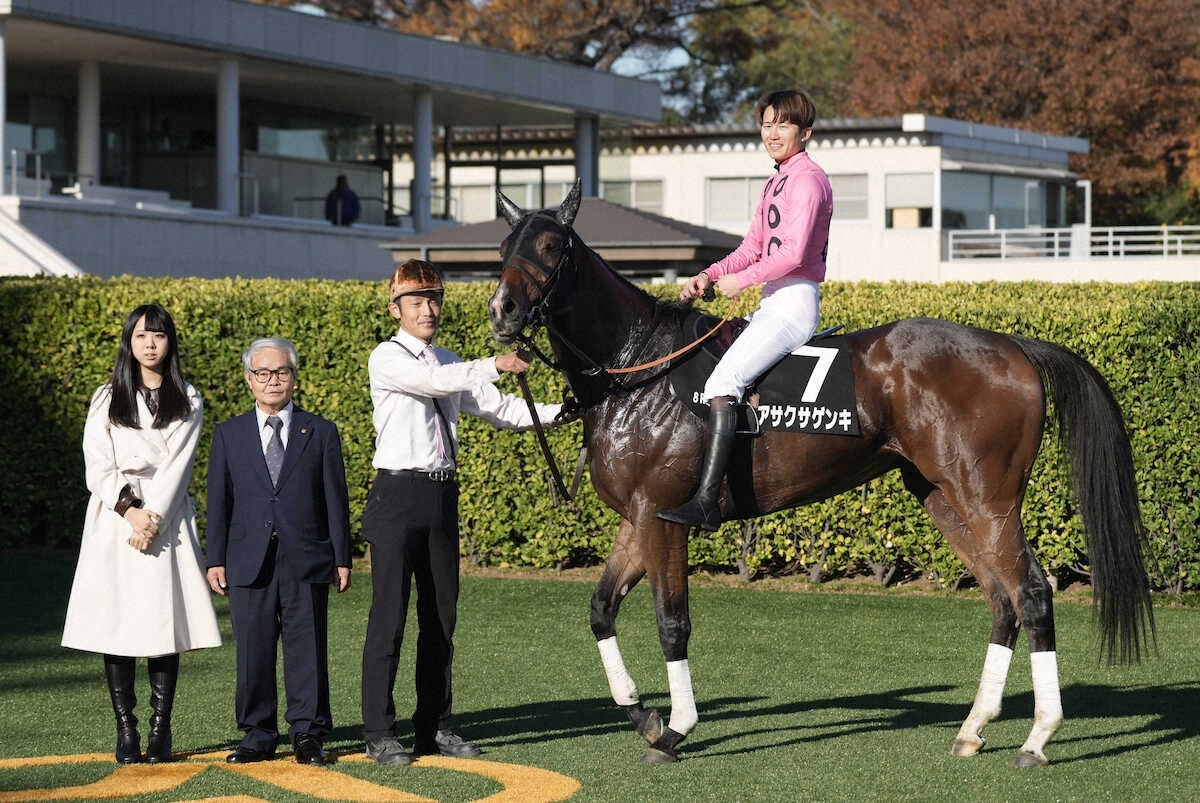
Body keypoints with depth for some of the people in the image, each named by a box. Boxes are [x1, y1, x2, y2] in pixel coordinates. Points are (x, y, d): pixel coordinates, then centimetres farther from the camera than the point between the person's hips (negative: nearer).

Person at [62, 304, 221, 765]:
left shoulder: (187, 402, 10)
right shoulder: (106, 400, 11)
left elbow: (177, 466, 0)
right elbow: (98, 468, 2)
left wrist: (152, 518, -12)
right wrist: (130, 511, -12)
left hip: (166, 519, -1)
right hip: (114, 519, 1)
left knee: (164, 625, -5)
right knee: (115, 624, -4)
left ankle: (160, 732, -3)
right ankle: (126, 731, -2)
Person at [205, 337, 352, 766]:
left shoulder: (321, 432, 9)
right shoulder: (229, 435, 11)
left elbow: (336, 500, 7)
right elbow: (218, 501, 10)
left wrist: (341, 559, 2)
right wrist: (216, 559, 3)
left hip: (306, 561, -1)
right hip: (249, 563, 1)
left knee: (307, 649, 0)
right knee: (253, 651, 2)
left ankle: (308, 734, 6)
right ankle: (257, 735, 10)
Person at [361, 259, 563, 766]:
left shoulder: (450, 363, 16)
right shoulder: (387, 359, -5)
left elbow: (498, 410, 13)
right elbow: (431, 382, -23)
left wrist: (559, 413, 0)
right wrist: (494, 365, -32)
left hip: (441, 495, 7)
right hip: (398, 493, -7)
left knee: (441, 615, 10)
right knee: (389, 615, -6)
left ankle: (434, 727, 19)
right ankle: (379, 734, -2)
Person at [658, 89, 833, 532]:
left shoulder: (808, 180, -11)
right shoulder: (775, 183, 20)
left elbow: (794, 252, -21)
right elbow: (752, 248, 21)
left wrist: (741, 280, -12)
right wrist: (709, 275, 5)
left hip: (794, 301, -11)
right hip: (772, 303, 11)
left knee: (723, 381, -24)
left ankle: (706, 502, -33)